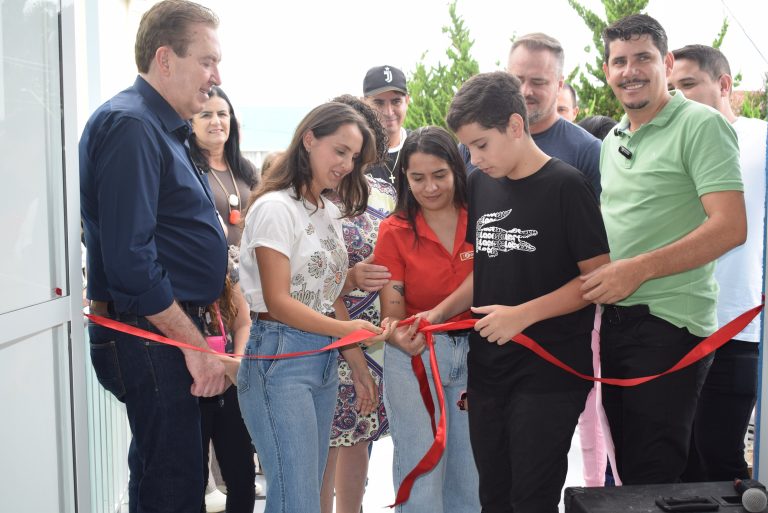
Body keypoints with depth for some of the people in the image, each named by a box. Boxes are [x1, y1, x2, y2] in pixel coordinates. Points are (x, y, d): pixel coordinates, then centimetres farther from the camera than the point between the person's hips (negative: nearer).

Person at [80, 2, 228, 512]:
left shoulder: (165, 128, 16)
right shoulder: (129, 125, -16)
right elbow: (129, 259, -24)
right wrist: (196, 345, -19)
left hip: (176, 329, 10)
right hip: (154, 334, -10)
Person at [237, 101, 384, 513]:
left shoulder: (330, 213, 14)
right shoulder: (277, 207, -11)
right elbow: (278, 301, -16)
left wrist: (358, 367, 13)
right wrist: (346, 329, -27)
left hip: (324, 360, 8)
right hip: (280, 359, -8)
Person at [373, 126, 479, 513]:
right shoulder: (395, 230, -5)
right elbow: (392, 314, -5)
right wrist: (401, 338, -27)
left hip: (474, 354, 2)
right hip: (414, 358, -1)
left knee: (470, 477, 13)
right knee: (421, 476, 5)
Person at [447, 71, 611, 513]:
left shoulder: (566, 185, -11)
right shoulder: (481, 185, 8)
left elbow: (598, 278, -13)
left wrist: (523, 315, -20)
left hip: (550, 373, -6)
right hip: (487, 369, 6)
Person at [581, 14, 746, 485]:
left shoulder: (701, 125, -8)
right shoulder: (612, 141, 16)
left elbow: (730, 228, -17)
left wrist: (638, 269, -20)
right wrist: (596, 283, 9)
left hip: (669, 323, -8)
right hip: (614, 318, 8)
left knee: (652, 475, -2)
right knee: (626, 465, 16)